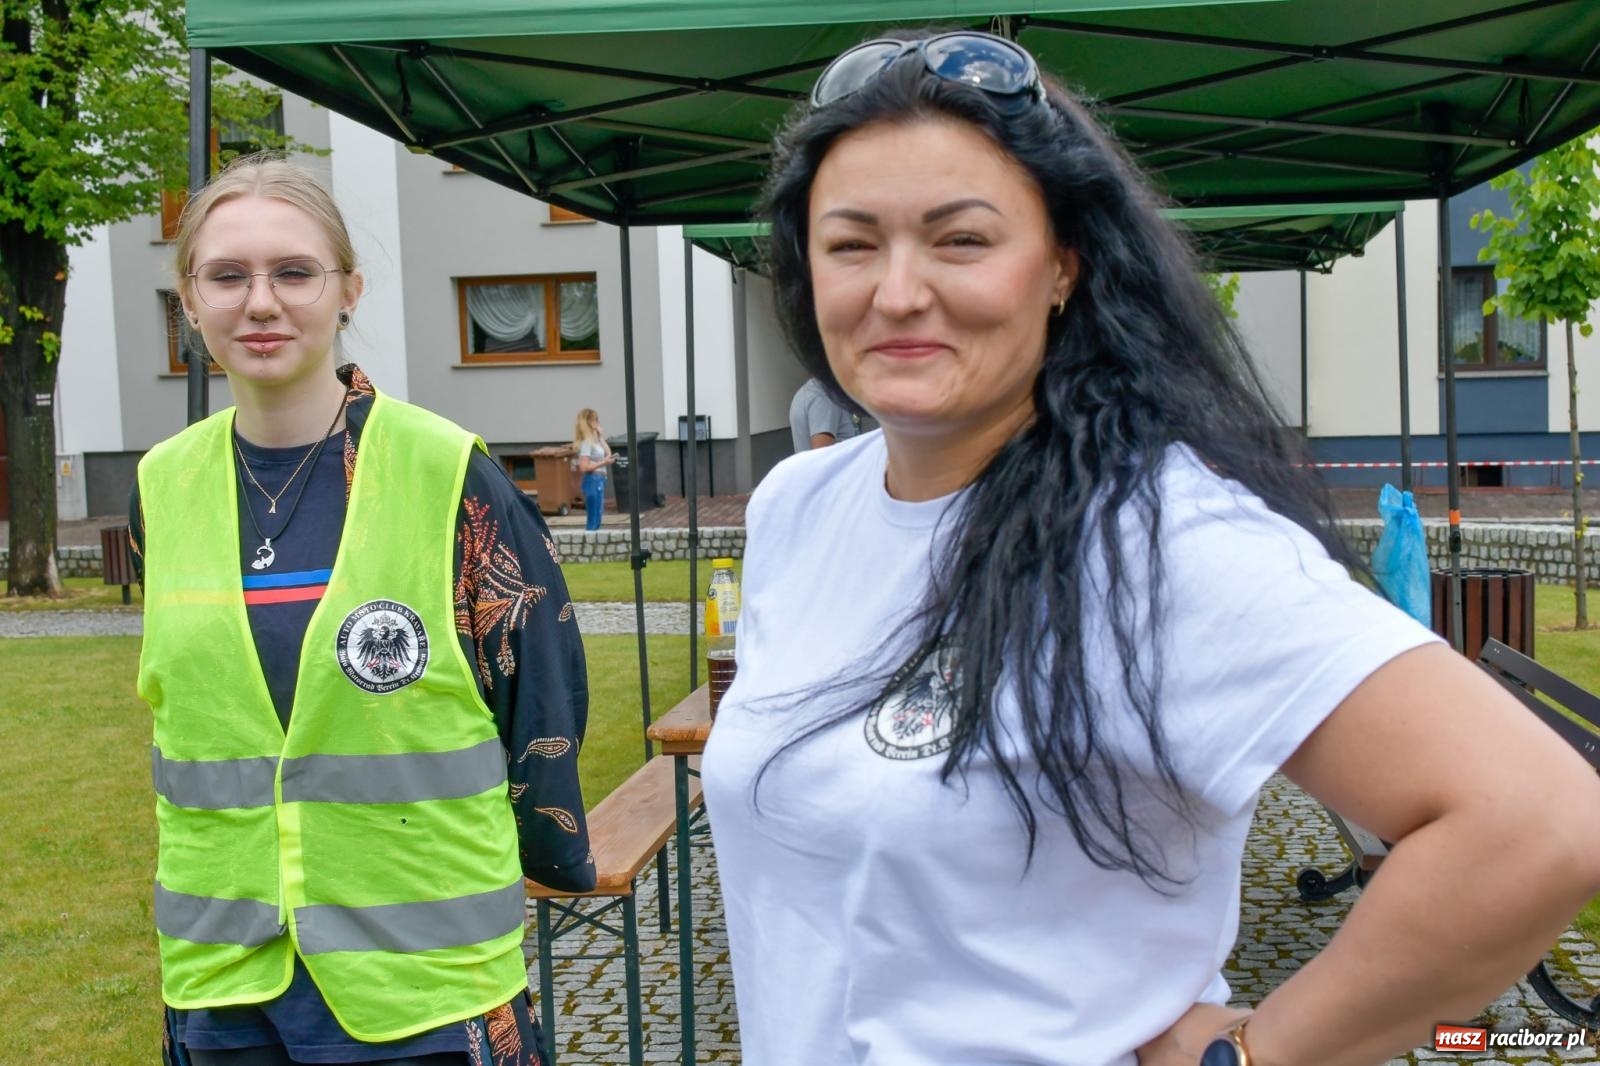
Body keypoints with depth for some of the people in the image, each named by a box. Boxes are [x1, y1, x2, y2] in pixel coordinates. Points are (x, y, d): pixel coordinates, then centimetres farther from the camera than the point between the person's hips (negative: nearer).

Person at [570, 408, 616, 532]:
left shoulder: (594, 440, 12)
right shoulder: (586, 442, -15)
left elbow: (608, 453, 17)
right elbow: (583, 467, -22)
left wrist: (601, 438, 10)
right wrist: (603, 463, -19)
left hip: (599, 481, 10)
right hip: (592, 481, -10)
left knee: (596, 519, 14)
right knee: (593, 521, -5)